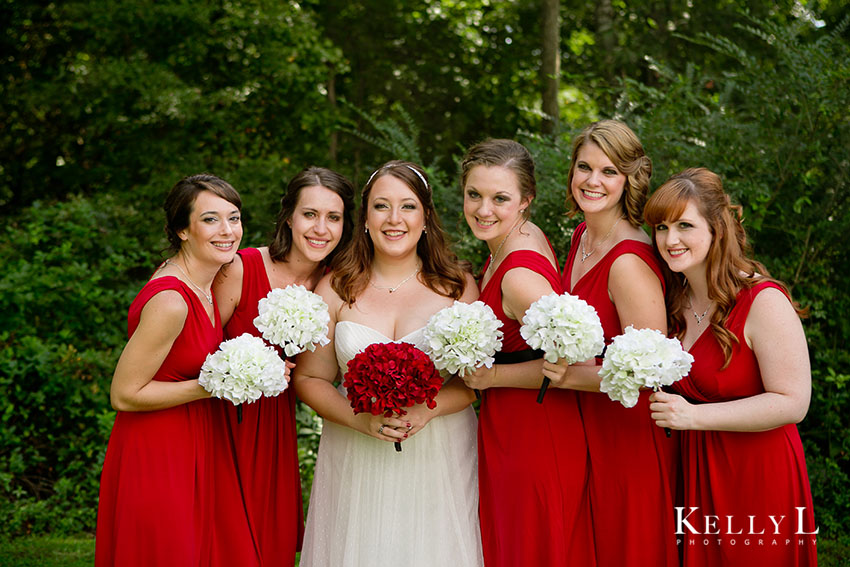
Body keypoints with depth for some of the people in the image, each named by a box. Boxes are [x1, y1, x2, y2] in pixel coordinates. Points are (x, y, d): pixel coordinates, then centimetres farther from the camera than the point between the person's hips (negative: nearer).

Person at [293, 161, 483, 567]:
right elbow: (308, 378, 3)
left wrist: (427, 408, -18)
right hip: (356, 465, 0)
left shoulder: (458, 286, 2)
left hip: (438, 463, 0)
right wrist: (360, 418, -14)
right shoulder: (336, 289, 3)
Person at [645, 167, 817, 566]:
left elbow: (792, 403, -22)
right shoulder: (676, 298, 4)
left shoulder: (763, 301, -20)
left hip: (756, 474, -6)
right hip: (694, 471, 7)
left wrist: (694, 416, -26)